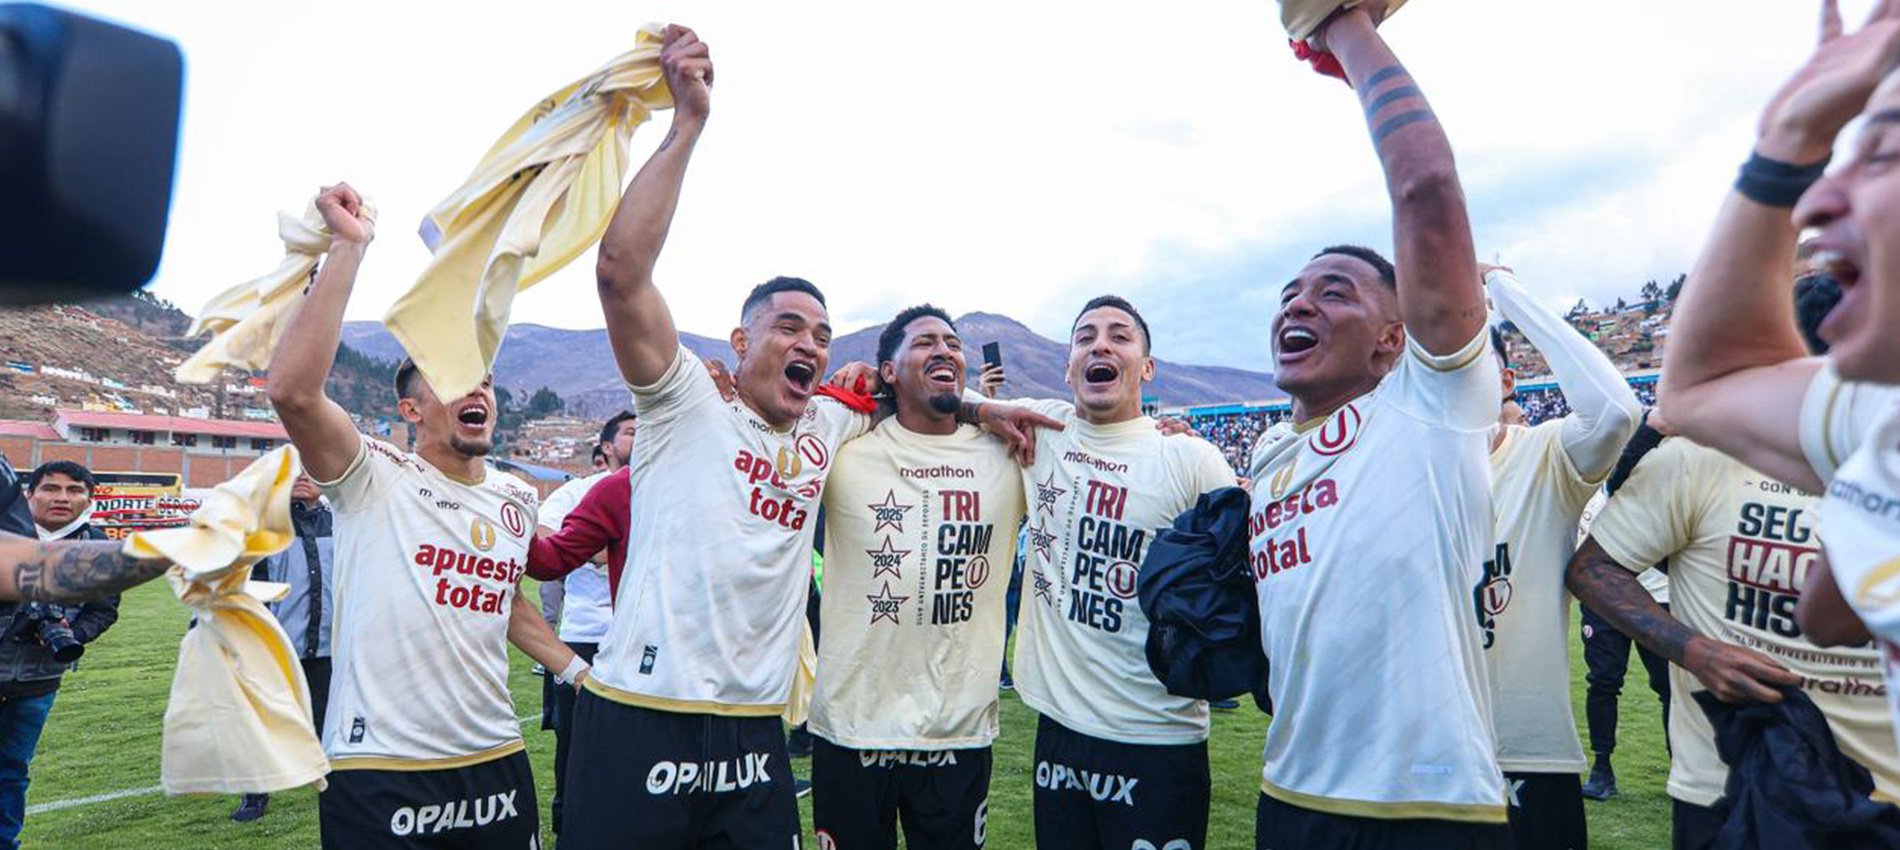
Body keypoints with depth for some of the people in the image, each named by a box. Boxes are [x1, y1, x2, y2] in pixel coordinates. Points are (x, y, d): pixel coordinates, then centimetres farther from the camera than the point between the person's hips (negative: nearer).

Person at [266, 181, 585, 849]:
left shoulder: (517, 499, 9)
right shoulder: (374, 479, -8)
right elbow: (291, 390, -26)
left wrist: (578, 670, 16)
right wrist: (349, 246, -23)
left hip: (496, 762, 6)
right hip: (379, 776, -5)